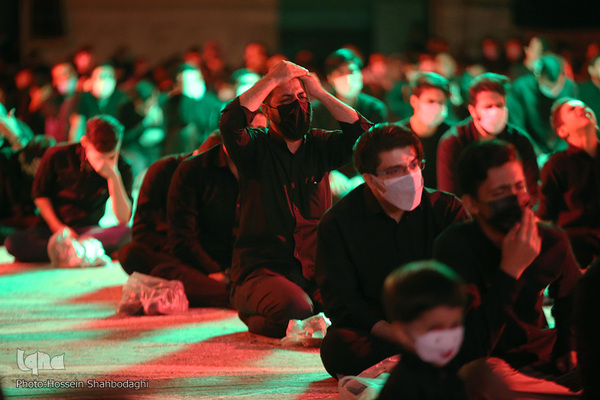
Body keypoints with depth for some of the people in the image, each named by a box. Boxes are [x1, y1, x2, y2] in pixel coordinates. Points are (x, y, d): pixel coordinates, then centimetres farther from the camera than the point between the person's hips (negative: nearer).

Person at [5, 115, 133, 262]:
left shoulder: (122, 169, -10)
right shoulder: (57, 156, -11)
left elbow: (124, 218, -19)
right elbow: (39, 193, 5)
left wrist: (114, 176, -29)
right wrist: (57, 227, -8)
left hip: (88, 230, 0)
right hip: (52, 227, 0)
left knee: (126, 233, -34)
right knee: (13, 243, -32)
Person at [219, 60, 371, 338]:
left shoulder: (319, 145, 13)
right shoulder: (256, 147, 2)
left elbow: (363, 134, -2)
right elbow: (231, 122, -20)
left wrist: (320, 94, -3)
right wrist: (273, 78, -14)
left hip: (315, 273, 3)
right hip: (262, 271, -3)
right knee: (296, 308, -34)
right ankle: (255, 320, 2)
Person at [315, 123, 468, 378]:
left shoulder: (445, 208, 4)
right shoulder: (337, 222, -1)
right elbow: (341, 301, -6)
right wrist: (400, 336, -20)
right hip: (374, 328, -1)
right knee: (338, 348, -35)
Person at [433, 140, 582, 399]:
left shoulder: (552, 241, 0)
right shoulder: (453, 247, -16)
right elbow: (472, 350, -26)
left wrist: (568, 349, 10)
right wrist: (510, 270, -27)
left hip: (544, 364, 3)